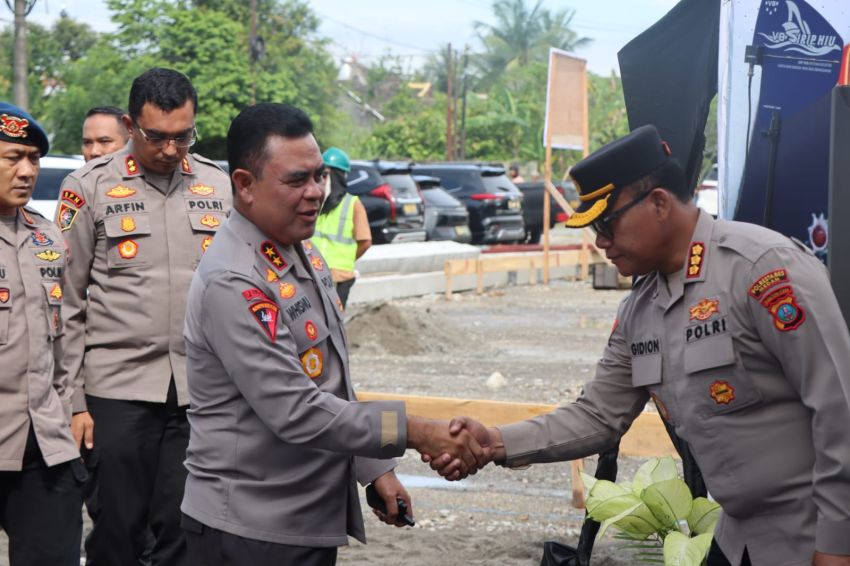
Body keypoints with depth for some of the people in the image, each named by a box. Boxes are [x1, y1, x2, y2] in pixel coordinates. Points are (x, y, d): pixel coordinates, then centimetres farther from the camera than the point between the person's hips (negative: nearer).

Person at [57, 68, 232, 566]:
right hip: (118, 391, -2)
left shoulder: (220, 186, 8)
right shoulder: (91, 187, 0)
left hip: (202, 393, 2)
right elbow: (68, 303, 1)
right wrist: (73, 401, -3)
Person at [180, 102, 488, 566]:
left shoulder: (303, 254, 9)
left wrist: (375, 469, 14)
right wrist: (415, 433, -23)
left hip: (316, 517, 8)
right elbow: (295, 412, -24)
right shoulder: (232, 284, -20)